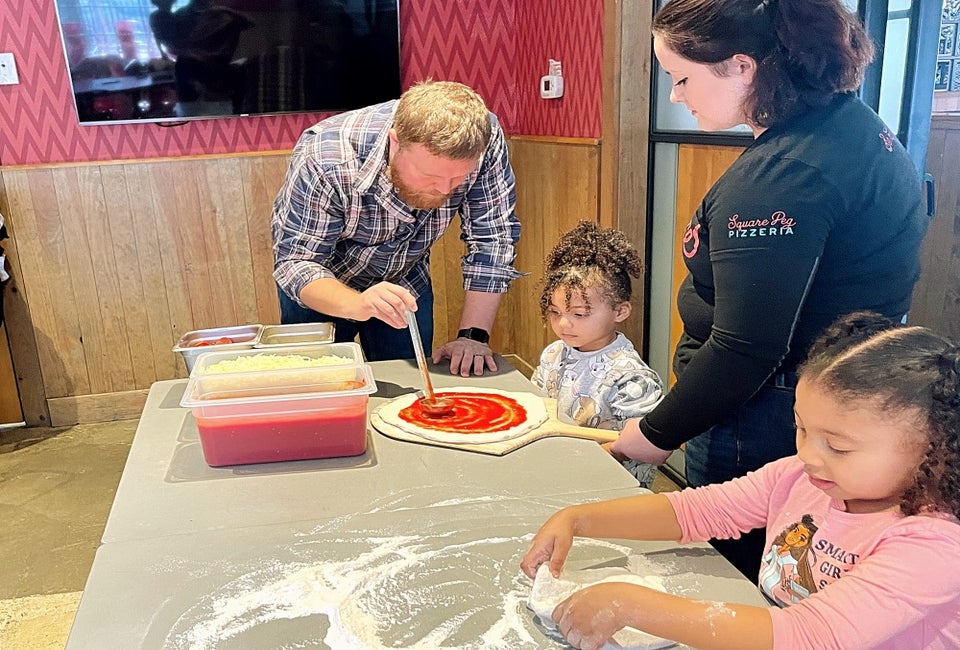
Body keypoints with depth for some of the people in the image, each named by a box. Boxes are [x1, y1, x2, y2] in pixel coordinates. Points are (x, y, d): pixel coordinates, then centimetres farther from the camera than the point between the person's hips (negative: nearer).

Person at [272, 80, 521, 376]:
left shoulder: (485, 140, -29)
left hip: (406, 282, 2)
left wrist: (473, 335, -27)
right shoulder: (325, 160, -35)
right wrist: (357, 304, -52)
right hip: (324, 286, -2)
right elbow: (296, 262, -32)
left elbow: (492, 238, -22)